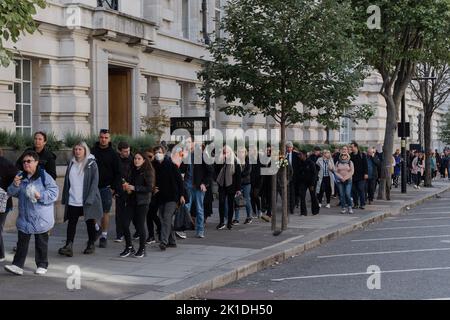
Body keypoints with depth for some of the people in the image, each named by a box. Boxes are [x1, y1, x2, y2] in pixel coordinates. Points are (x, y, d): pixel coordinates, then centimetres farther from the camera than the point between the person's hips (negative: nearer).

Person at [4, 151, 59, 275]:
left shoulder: (44, 176, -10)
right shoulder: (20, 177, 5)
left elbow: (54, 192, -11)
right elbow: (11, 193, 7)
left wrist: (41, 196, -23)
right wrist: (14, 185, -14)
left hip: (41, 217, -4)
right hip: (24, 217, 4)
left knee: (41, 242, 9)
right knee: (22, 242, 4)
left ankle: (42, 265, 20)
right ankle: (17, 265, 4)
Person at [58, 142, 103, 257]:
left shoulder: (91, 164, -4)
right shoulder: (71, 164, 10)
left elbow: (94, 182, -9)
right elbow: (67, 181, 13)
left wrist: (90, 199, -17)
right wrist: (65, 197, 7)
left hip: (87, 201, -3)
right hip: (73, 200, 3)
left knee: (90, 222, 9)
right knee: (71, 222, -4)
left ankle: (91, 244, 22)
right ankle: (68, 246, -9)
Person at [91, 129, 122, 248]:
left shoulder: (113, 154, 2)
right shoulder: (92, 151, 5)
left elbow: (118, 173, 3)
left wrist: (114, 188, -5)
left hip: (106, 188, -2)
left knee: (105, 212, 0)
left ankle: (104, 236, 9)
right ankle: (96, 228, 23)